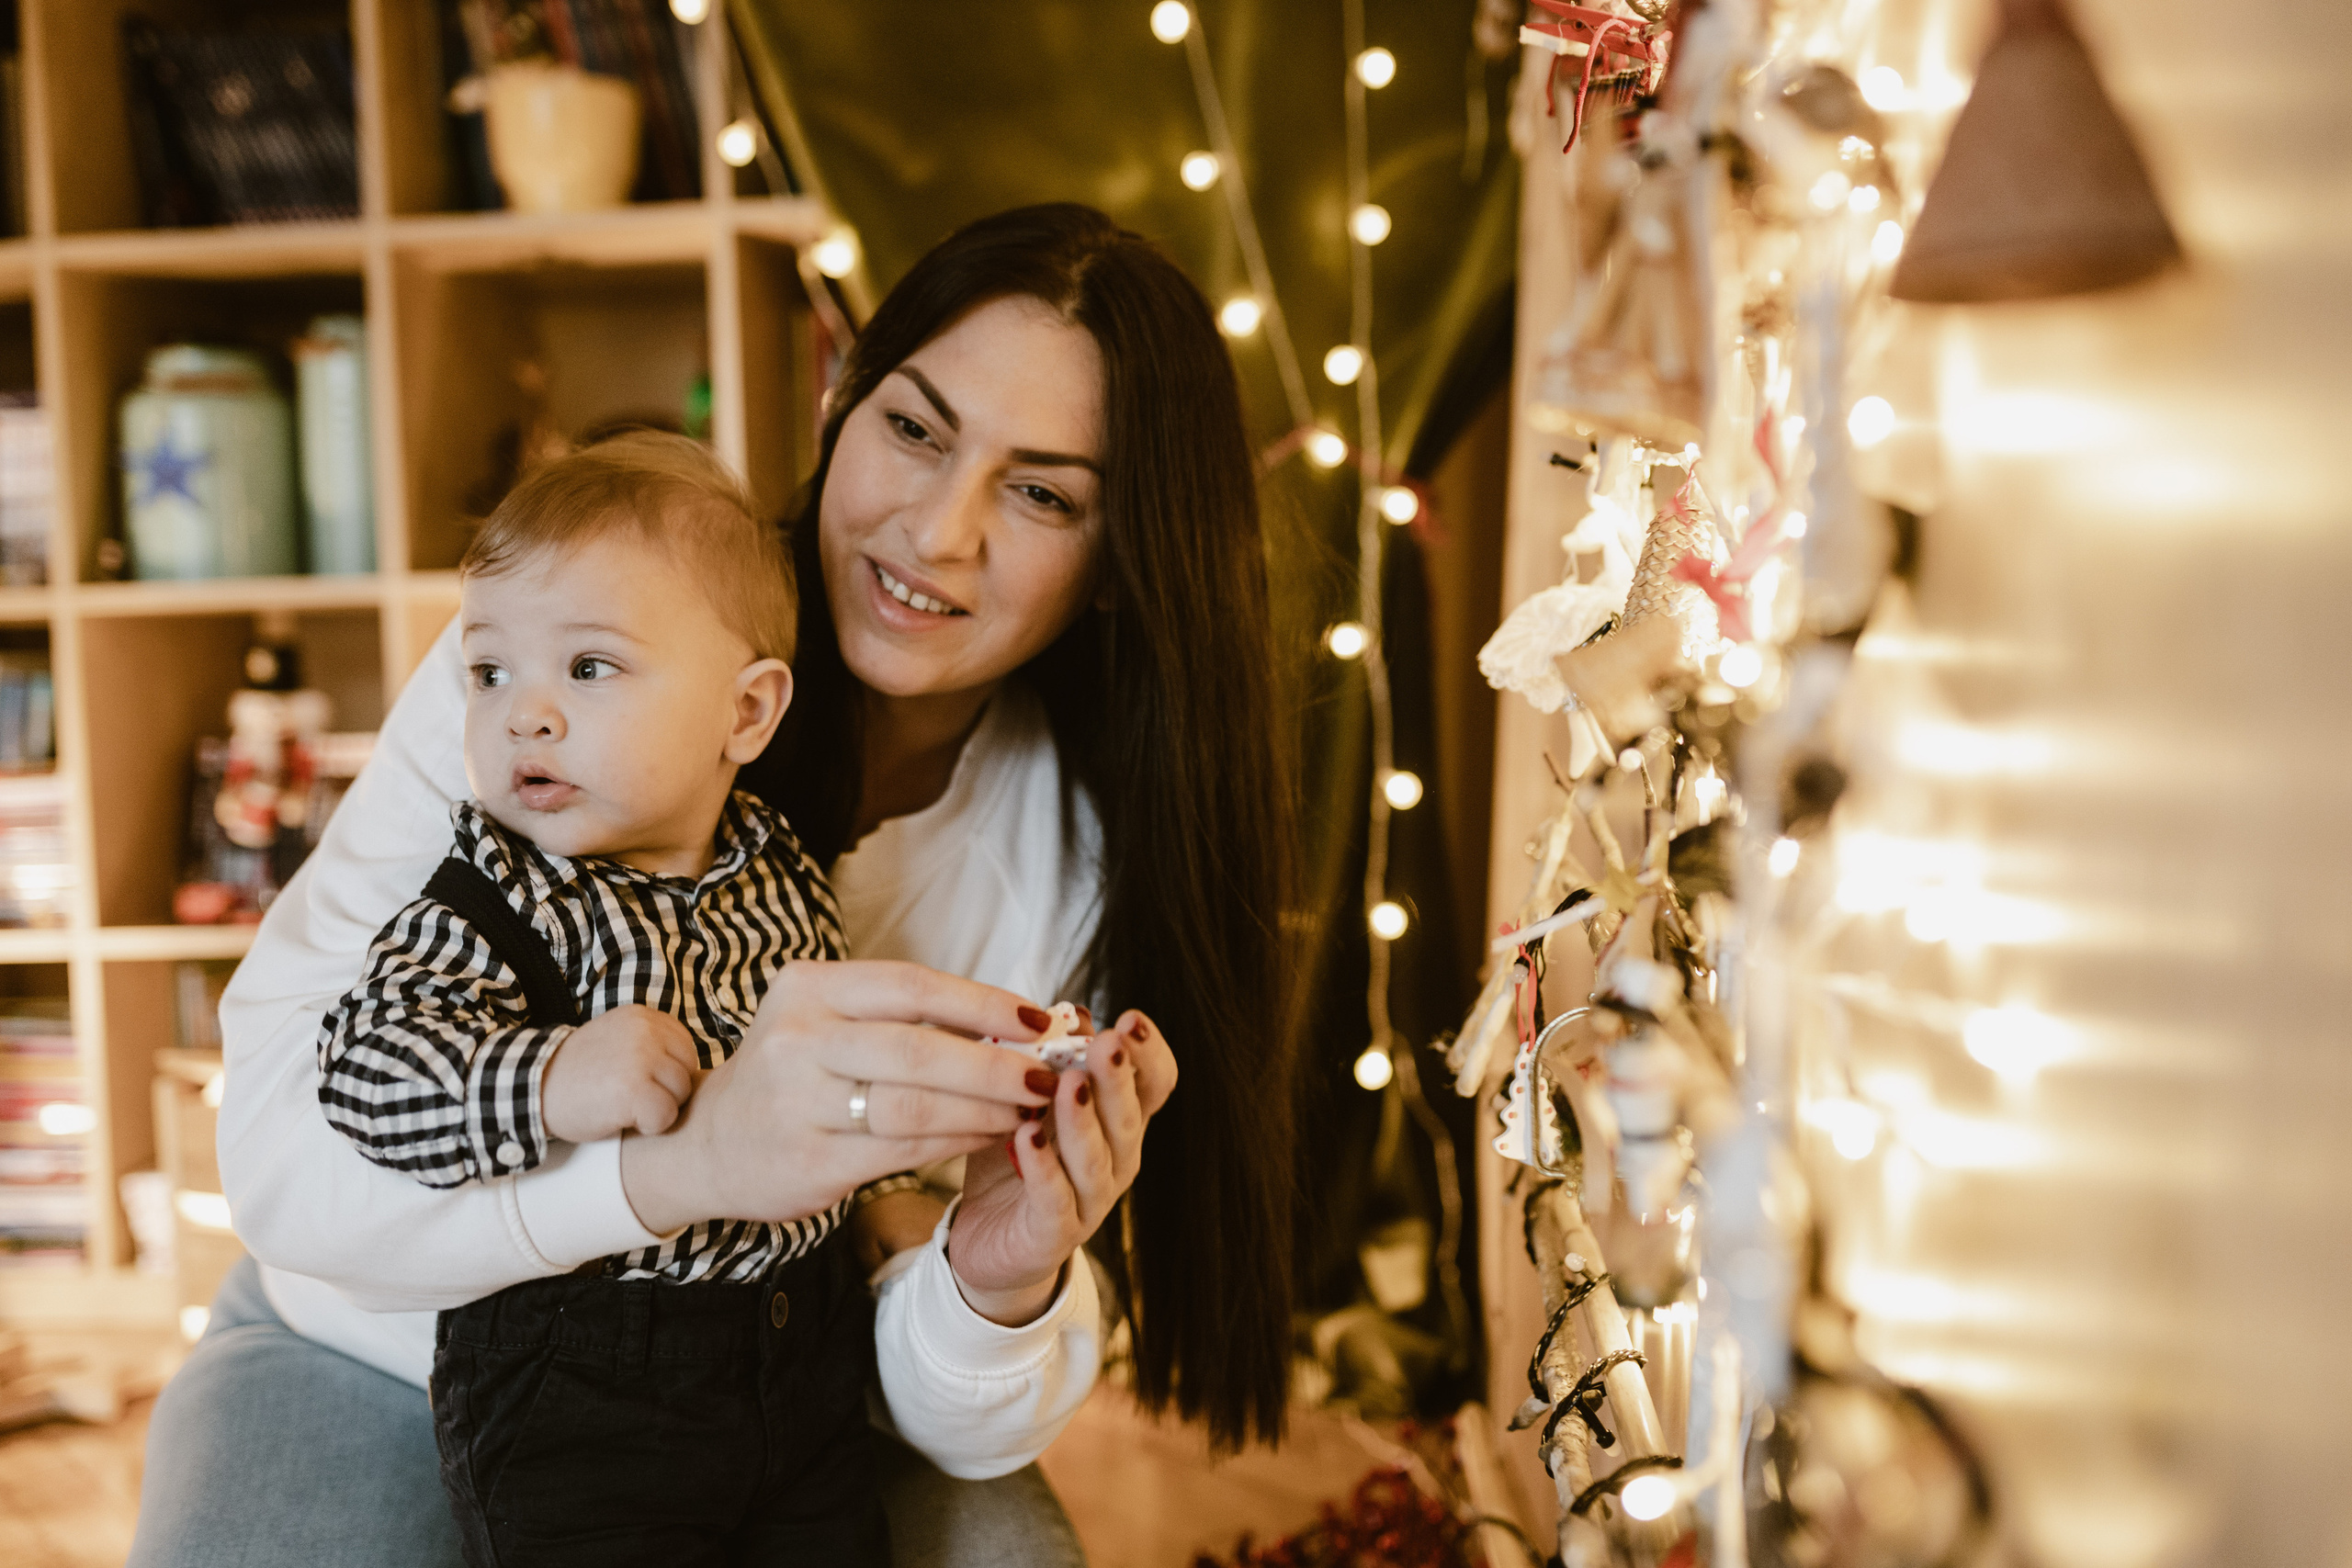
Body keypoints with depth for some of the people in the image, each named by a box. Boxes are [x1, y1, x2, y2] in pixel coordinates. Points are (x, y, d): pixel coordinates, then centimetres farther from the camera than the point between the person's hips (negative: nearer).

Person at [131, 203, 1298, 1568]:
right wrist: (684, 1156, -44)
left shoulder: (1094, 853, -11)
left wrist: (1000, 1284, -35)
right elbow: (279, 1135, -27)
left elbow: (956, 1422, -12)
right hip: (394, 1365, -1)